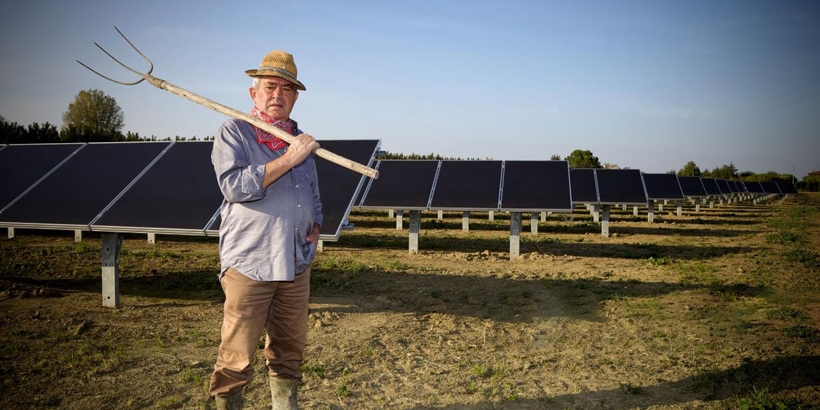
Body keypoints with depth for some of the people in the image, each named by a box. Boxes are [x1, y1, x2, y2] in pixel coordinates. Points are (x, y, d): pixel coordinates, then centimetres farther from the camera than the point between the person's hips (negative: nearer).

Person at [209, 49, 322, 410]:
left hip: (296, 262, 6)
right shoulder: (234, 132, -3)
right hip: (249, 262, -5)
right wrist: (288, 159, -19)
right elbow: (233, 186, -19)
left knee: (289, 351, 14)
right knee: (236, 357, -2)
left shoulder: (301, 138, 15)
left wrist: (315, 226, 8)